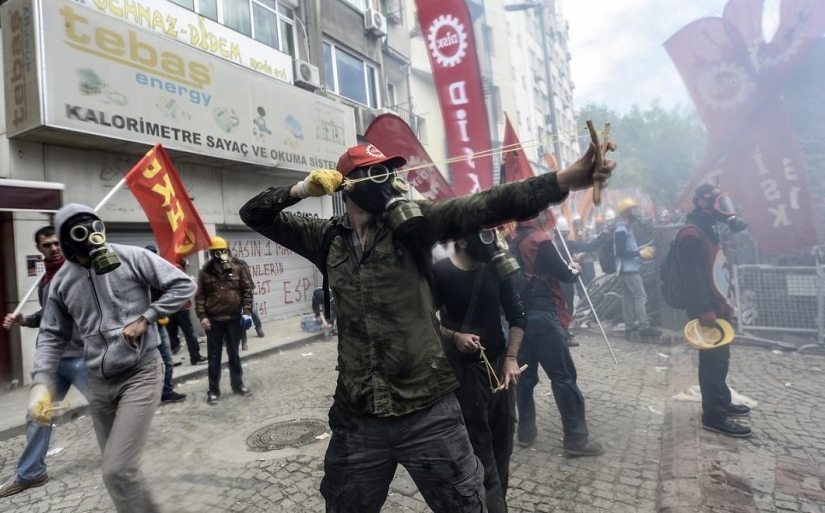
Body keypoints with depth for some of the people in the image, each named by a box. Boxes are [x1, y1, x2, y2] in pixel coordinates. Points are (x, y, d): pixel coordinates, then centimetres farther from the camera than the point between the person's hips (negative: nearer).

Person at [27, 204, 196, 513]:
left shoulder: (132, 258, -9)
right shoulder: (61, 282, 4)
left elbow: (183, 285, -8)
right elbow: (52, 335, 10)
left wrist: (146, 319, -14)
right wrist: (41, 382, -1)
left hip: (140, 374, -5)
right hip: (98, 383, 5)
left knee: (118, 469, -11)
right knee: (117, 467, 16)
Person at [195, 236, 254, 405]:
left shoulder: (237, 269, 2)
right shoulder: (205, 272, -1)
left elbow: (247, 290, 3)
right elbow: (199, 296, -1)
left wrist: (247, 311, -4)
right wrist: (202, 316, -10)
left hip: (234, 319, 1)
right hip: (213, 320, -1)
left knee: (234, 354, 13)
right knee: (214, 356, 7)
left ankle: (238, 385, 25)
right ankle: (213, 391, 17)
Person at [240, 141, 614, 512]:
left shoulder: (410, 223, -5)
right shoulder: (328, 239, 3)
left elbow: (483, 207, -17)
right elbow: (254, 215, 12)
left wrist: (565, 179, -27)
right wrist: (301, 189, -6)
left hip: (429, 414, -2)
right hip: (357, 418, 3)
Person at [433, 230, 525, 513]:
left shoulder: (496, 267, 0)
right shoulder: (441, 272, -12)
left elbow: (517, 315, 4)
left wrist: (511, 358, -6)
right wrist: (454, 336, -21)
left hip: (499, 362, 5)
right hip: (464, 367, -4)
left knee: (503, 438, 13)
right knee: (479, 443, 0)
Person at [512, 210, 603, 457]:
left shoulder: (514, 241, 9)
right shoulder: (540, 239, -12)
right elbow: (563, 274, -12)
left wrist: (565, 268, 16)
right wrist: (574, 269, 8)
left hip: (521, 314, 8)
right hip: (542, 315, -7)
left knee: (526, 374, 12)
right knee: (563, 376, -1)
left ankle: (526, 431, 20)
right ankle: (576, 439, 4)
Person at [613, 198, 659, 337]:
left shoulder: (627, 228, 16)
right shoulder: (621, 229, -16)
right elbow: (620, 252, -22)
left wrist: (642, 251, 8)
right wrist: (640, 253, -21)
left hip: (630, 268, 10)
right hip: (628, 268, -10)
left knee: (629, 297, 11)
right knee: (640, 296, -9)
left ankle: (630, 325, 16)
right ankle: (644, 327, -7)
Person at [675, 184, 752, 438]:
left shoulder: (709, 229, 17)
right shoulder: (691, 233, -17)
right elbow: (691, 274, -24)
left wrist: (725, 302, 20)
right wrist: (704, 308, -27)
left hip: (718, 306, 10)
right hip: (707, 310, -10)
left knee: (720, 358, 19)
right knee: (713, 361, -5)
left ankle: (722, 401, 33)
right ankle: (714, 415, 2)